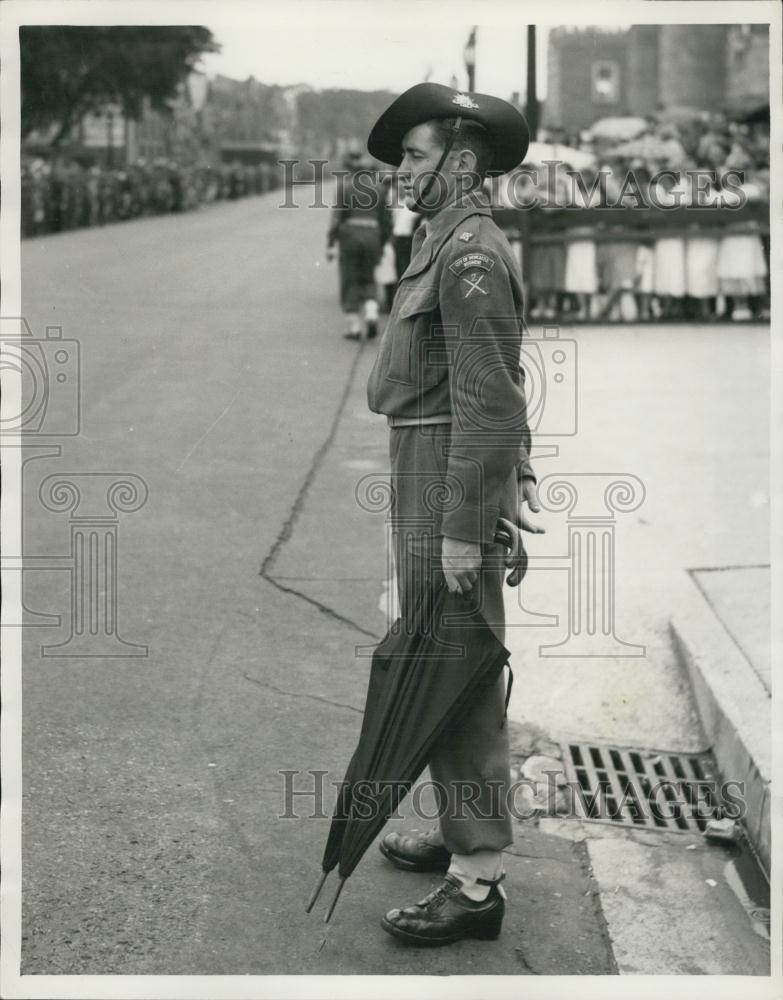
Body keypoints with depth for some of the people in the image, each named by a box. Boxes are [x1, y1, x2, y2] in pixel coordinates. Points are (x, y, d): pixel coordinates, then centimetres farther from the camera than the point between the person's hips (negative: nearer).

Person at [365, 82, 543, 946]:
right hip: (431, 479, 11)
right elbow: (504, 386, 21)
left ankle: (477, 882, 3)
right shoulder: (452, 244, 15)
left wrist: (463, 531, -22)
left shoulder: (470, 253, -18)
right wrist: (520, 475, 19)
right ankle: (461, 831, 33)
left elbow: (488, 399, -23)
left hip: (450, 484, -11)